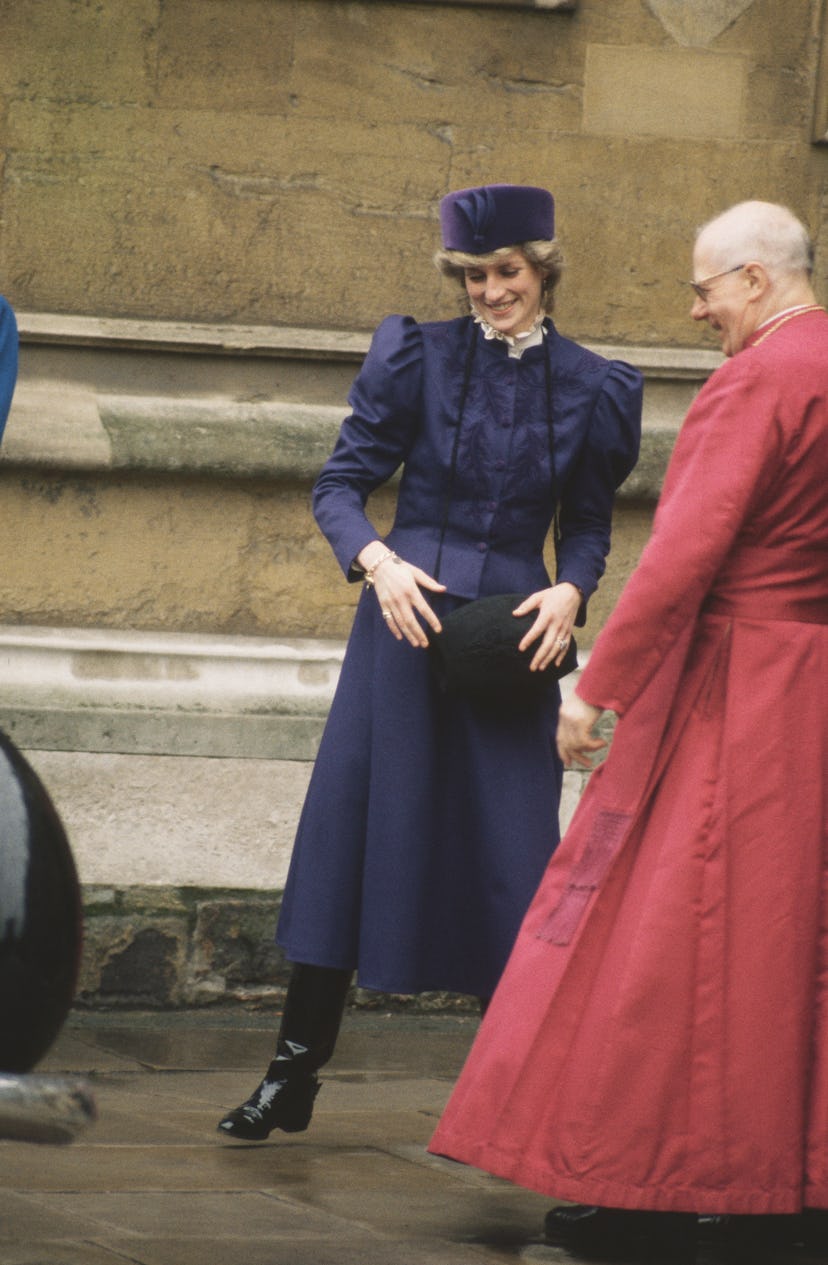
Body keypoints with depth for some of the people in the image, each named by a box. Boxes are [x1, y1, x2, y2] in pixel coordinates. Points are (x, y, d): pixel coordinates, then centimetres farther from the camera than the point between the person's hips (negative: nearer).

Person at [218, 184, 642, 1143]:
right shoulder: (420, 359, 0)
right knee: (349, 825, -2)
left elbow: (588, 522, 14)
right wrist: (377, 560, -17)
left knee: (509, 848, -1)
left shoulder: (587, 388, 5)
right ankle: (295, 1071, 5)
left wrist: (571, 591, -6)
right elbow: (339, 486, 1)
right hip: (407, 618, -1)